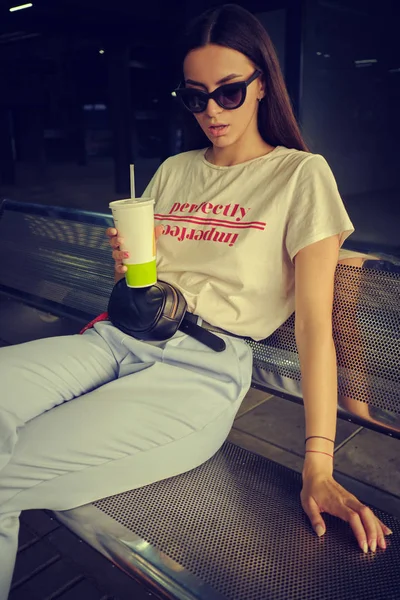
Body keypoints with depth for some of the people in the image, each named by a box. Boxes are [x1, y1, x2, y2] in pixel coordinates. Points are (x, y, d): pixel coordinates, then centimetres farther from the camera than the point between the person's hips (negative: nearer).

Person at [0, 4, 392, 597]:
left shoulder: (301, 175, 3)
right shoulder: (173, 170, 19)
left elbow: (314, 323, -6)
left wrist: (318, 469, -14)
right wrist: (128, 264, -2)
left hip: (201, 369, -5)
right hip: (119, 338, 5)